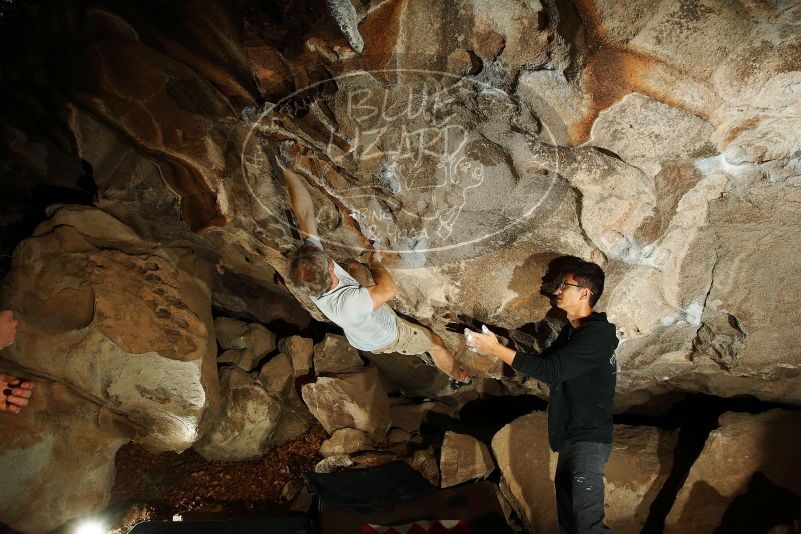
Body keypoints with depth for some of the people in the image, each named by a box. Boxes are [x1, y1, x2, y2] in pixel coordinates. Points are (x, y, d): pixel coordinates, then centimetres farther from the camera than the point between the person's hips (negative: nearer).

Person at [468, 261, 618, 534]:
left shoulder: (597, 336, -19)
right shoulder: (572, 330, 11)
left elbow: (551, 371, -26)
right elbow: (545, 360, 17)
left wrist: (497, 349, -23)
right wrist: (499, 346, 4)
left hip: (588, 438, -9)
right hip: (571, 436, 9)